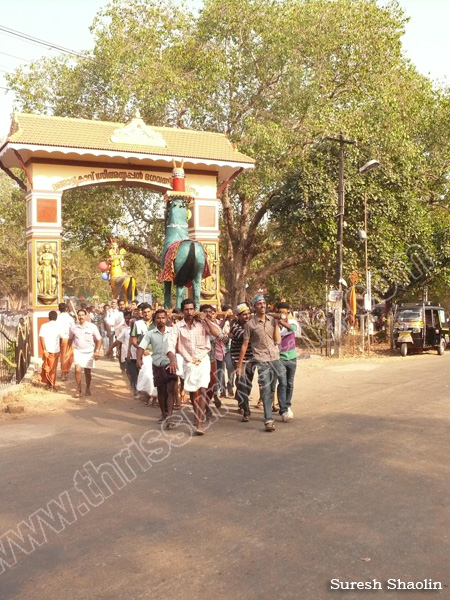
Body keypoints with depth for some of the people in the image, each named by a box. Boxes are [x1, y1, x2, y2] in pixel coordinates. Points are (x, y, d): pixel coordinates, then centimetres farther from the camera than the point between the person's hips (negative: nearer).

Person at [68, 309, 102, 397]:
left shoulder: (92, 327, -4)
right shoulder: (74, 327, 0)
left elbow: (99, 340, 0)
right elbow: (70, 339, 14)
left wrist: (97, 351, -9)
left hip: (89, 352, 0)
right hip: (78, 351, 0)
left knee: (87, 372, 7)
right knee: (77, 370, -16)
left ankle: (87, 388, 28)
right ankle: (78, 388, 1)